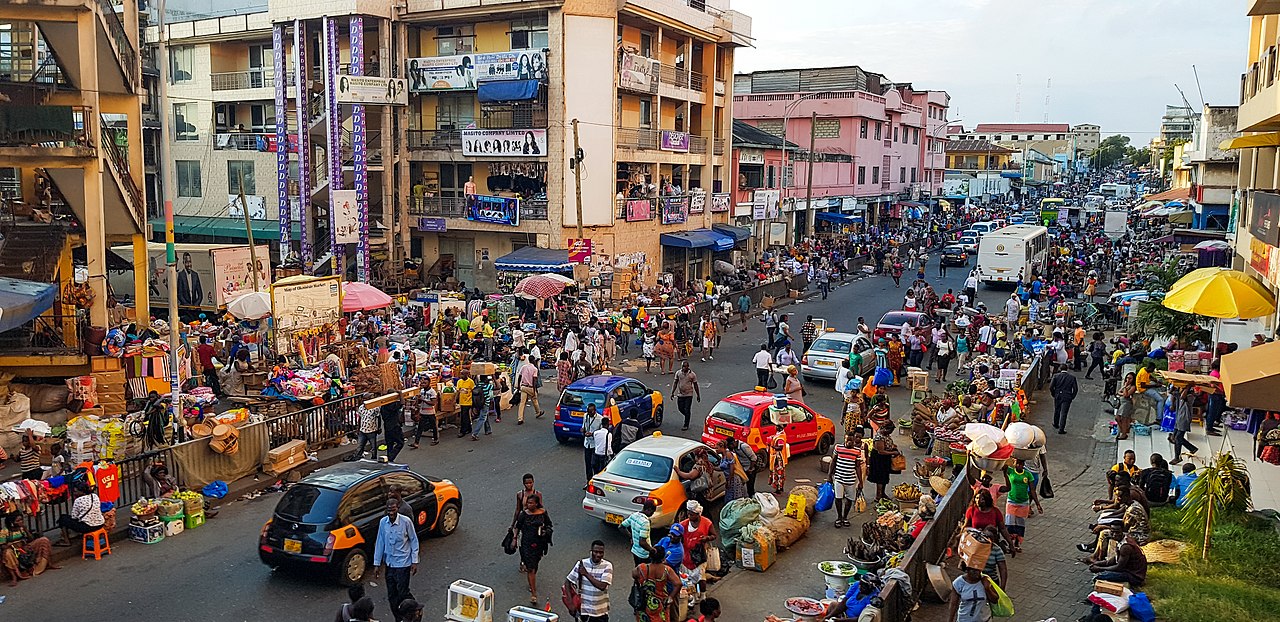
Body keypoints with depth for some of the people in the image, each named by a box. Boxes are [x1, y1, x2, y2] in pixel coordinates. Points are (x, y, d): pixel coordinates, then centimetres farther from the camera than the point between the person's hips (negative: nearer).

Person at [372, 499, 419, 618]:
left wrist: (414, 561, -8)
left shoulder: (406, 521, -16)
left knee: (403, 592, -4)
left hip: (403, 563, -4)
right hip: (389, 563, 4)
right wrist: (377, 564, 5)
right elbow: (380, 543, 3)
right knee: (391, 595, 11)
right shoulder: (383, 522, -4)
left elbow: (414, 541, -7)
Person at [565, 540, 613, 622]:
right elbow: (567, 582, 0)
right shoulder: (581, 564, -5)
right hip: (582, 610, 0)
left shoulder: (607, 566, -8)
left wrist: (586, 574, -21)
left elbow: (602, 586, -20)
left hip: (600, 612, 0)